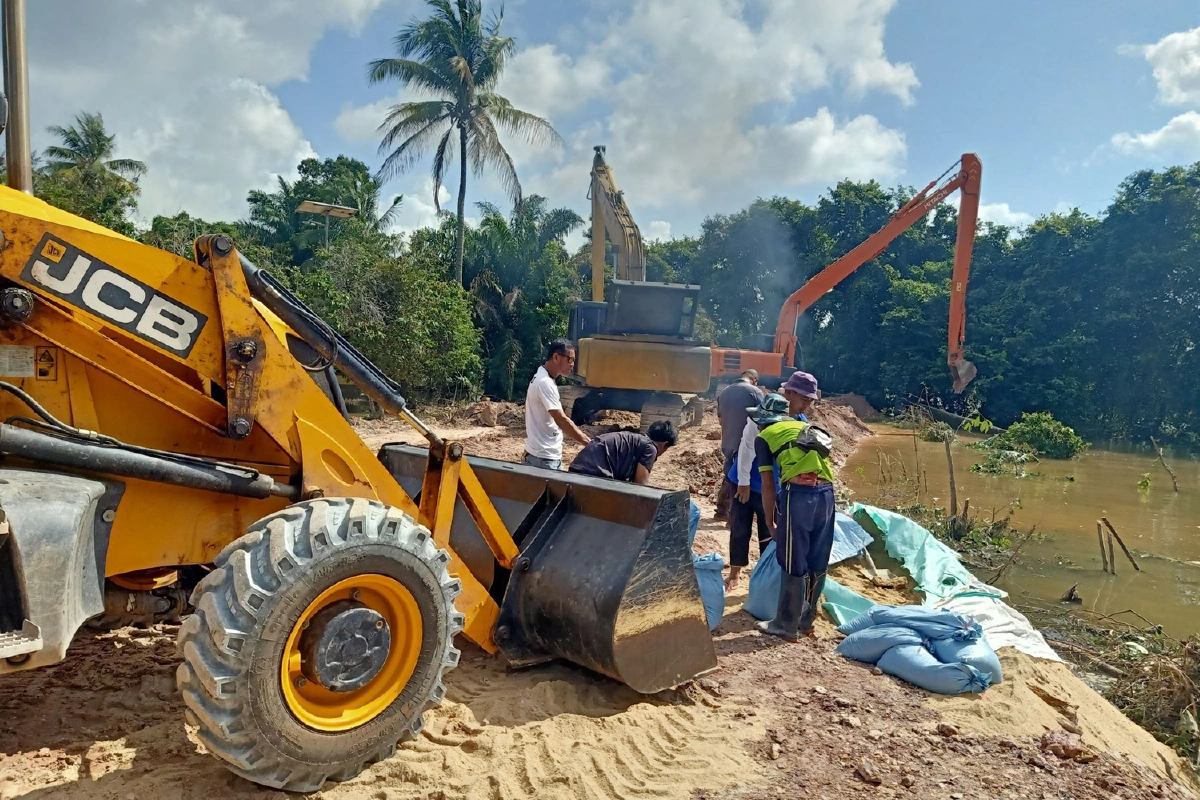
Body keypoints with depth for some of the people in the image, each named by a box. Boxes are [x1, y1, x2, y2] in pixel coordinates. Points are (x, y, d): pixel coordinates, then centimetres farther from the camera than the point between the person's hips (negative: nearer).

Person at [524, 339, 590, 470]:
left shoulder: (542, 378, 12)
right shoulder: (545, 383, -20)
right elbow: (561, 420, -24)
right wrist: (590, 443, -21)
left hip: (549, 454, 10)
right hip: (543, 457, -10)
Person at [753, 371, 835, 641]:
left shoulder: (764, 436, 15)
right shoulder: (811, 430, 30)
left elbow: (768, 485, 11)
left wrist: (770, 522, 16)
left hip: (799, 493, -5)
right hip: (826, 492, 5)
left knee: (793, 565, 5)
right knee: (817, 564, 16)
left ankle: (787, 626, 17)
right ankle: (805, 621, 31)